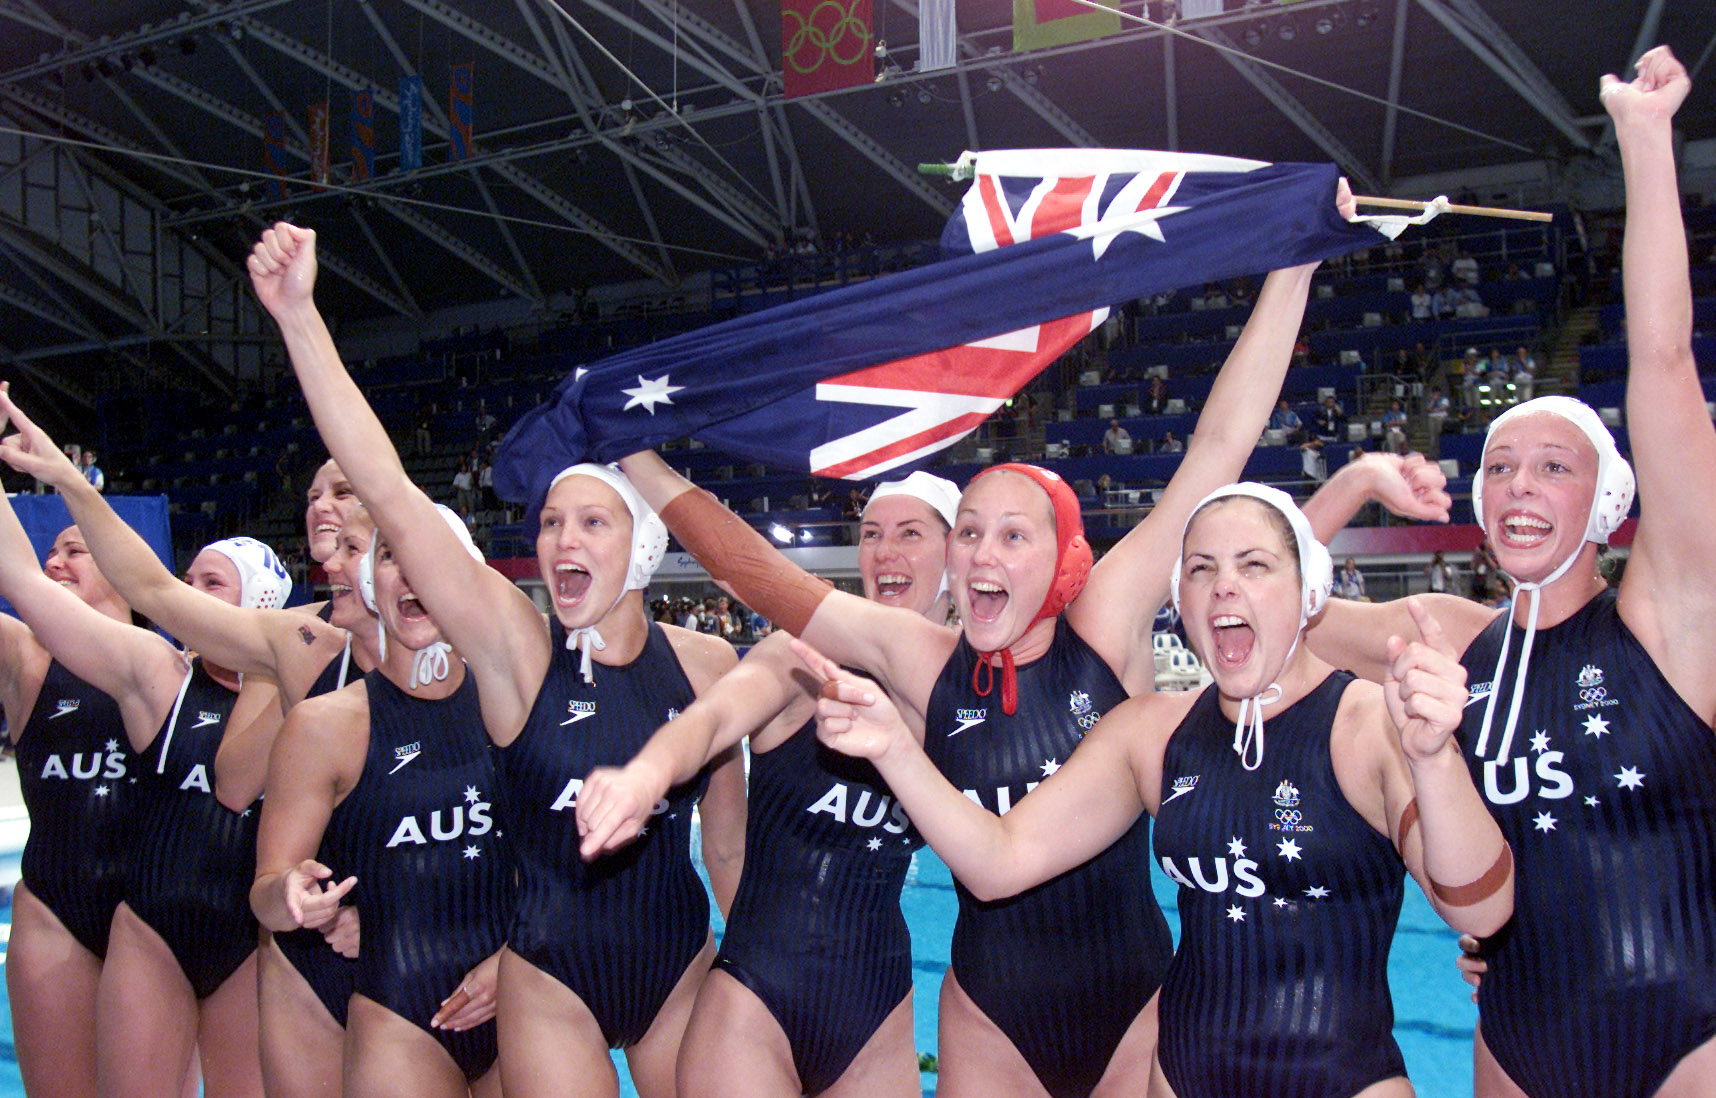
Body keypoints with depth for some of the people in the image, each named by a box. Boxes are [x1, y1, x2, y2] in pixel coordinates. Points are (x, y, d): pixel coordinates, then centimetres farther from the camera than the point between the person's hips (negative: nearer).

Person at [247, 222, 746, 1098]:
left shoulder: (706, 663, -5)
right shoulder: (516, 648, -12)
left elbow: (727, 833, 7)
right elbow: (387, 490, -20)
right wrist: (297, 315, -24)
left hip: (681, 969, 2)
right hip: (550, 984, -2)